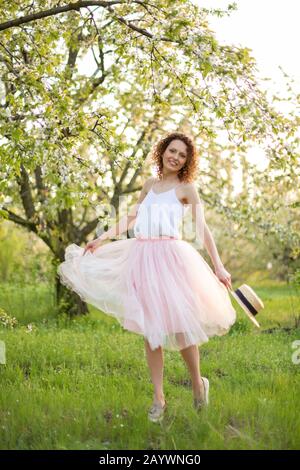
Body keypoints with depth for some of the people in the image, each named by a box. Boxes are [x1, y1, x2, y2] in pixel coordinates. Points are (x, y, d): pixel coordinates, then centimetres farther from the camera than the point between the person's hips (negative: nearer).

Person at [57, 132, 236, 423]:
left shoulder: (186, 188, 4)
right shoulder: (150, 184, 18)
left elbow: (202, 229, 0)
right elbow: (131, 217, 26)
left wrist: (218, 266, -4)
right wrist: (102, 238, 23)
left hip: (170, 256, -5)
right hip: (143, 257, 5)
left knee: (179, 324, -11)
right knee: (149, 330, 3)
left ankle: (198, 385, 12)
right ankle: (158, 398, 10)